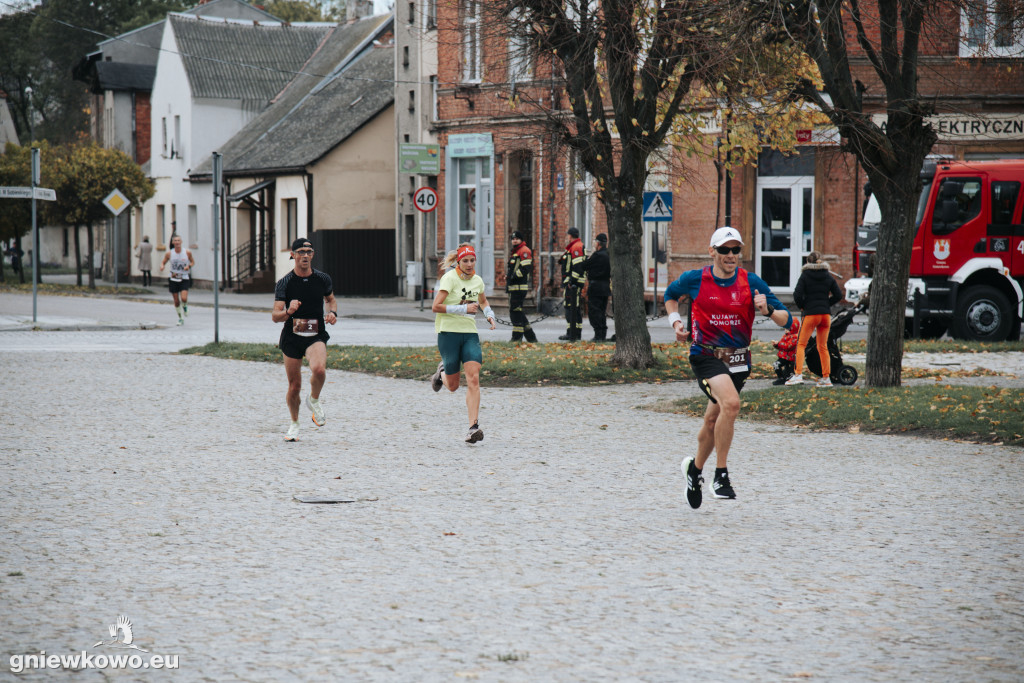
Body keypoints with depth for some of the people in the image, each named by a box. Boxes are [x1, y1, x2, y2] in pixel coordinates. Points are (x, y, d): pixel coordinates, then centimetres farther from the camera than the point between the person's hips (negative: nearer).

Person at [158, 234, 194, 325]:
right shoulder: (169, 254, -2)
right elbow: (163, 262, 10)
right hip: (173, 279, 1)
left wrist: (189, 266, -12)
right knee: (176, 301, 4)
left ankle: (185, 307, 16)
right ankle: (180, 319, 23)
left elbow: (193, 262, 10)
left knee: (184, 298, -20)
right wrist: (162, 266, -14)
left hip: (184, 279, -1)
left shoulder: (187, 252, -4)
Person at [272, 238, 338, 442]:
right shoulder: (284, 283, -5)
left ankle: (314, 400, 1)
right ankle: (294, 424, 29)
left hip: (316, 336, 0)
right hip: (291, 337, 0)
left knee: (319, 369, -30)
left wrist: (333, 313, -1)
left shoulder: (323, 279, 1)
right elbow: (275, 316, -8)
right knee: (294, 386, 4)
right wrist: (288, 312, -30)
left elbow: (331, 299, 21)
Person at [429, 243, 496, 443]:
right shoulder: (450, 278, -10)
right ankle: (442, 372, 41)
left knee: (473, 378, -15)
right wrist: (463, 309, -20)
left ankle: (473, 427, -17)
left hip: (470, 333, 4)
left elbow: (483, 301, 31)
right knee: (453, 386, 4)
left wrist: (489, 315, 10)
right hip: (448, 332, -4)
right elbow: (435, 307, -16)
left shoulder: (477, 280, 9)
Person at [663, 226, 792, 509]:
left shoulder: (752, 283, -4)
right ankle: (721, 475, -19)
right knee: (731, 403, -28)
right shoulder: (694, 280, -4)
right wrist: (676, 321, 4)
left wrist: (768, 310, -24)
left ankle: (695, 468, 43)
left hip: (738, 359, 3)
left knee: (714, 420, 14)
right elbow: (670, 294, 19)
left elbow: (787, 319, -5)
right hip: (705, 355, -3)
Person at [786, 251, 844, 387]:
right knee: (823, 347, 11)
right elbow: (838, 295, 5)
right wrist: (826, 304, 12)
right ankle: (826, 378, 9)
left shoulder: (805, 275, -4)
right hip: (826, 314, 4)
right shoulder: (828, 276, 7)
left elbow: (797, 295, -12)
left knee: (801, 344, 2)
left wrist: (802, 306, 5)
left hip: (810, 314, -4)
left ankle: (798, 374, -12)